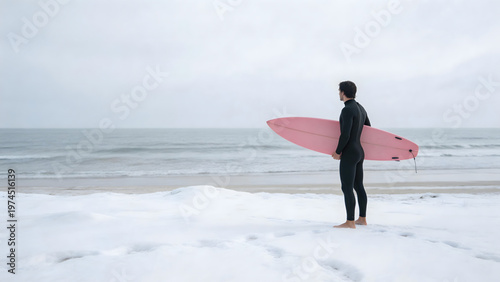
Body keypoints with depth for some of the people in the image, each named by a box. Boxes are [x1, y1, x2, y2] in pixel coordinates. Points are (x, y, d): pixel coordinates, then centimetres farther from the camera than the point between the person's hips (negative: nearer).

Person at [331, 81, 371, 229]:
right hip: (360, 152, 10)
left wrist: (338, 152, -11)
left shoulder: (347, 110, -17)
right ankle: (362, 219, 21)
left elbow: (345, 135, -23)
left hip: (349, 154, -10)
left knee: (347, 188, -5)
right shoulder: (361, 108, 12)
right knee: (359, 186, 14)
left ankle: (350, 222, -3)